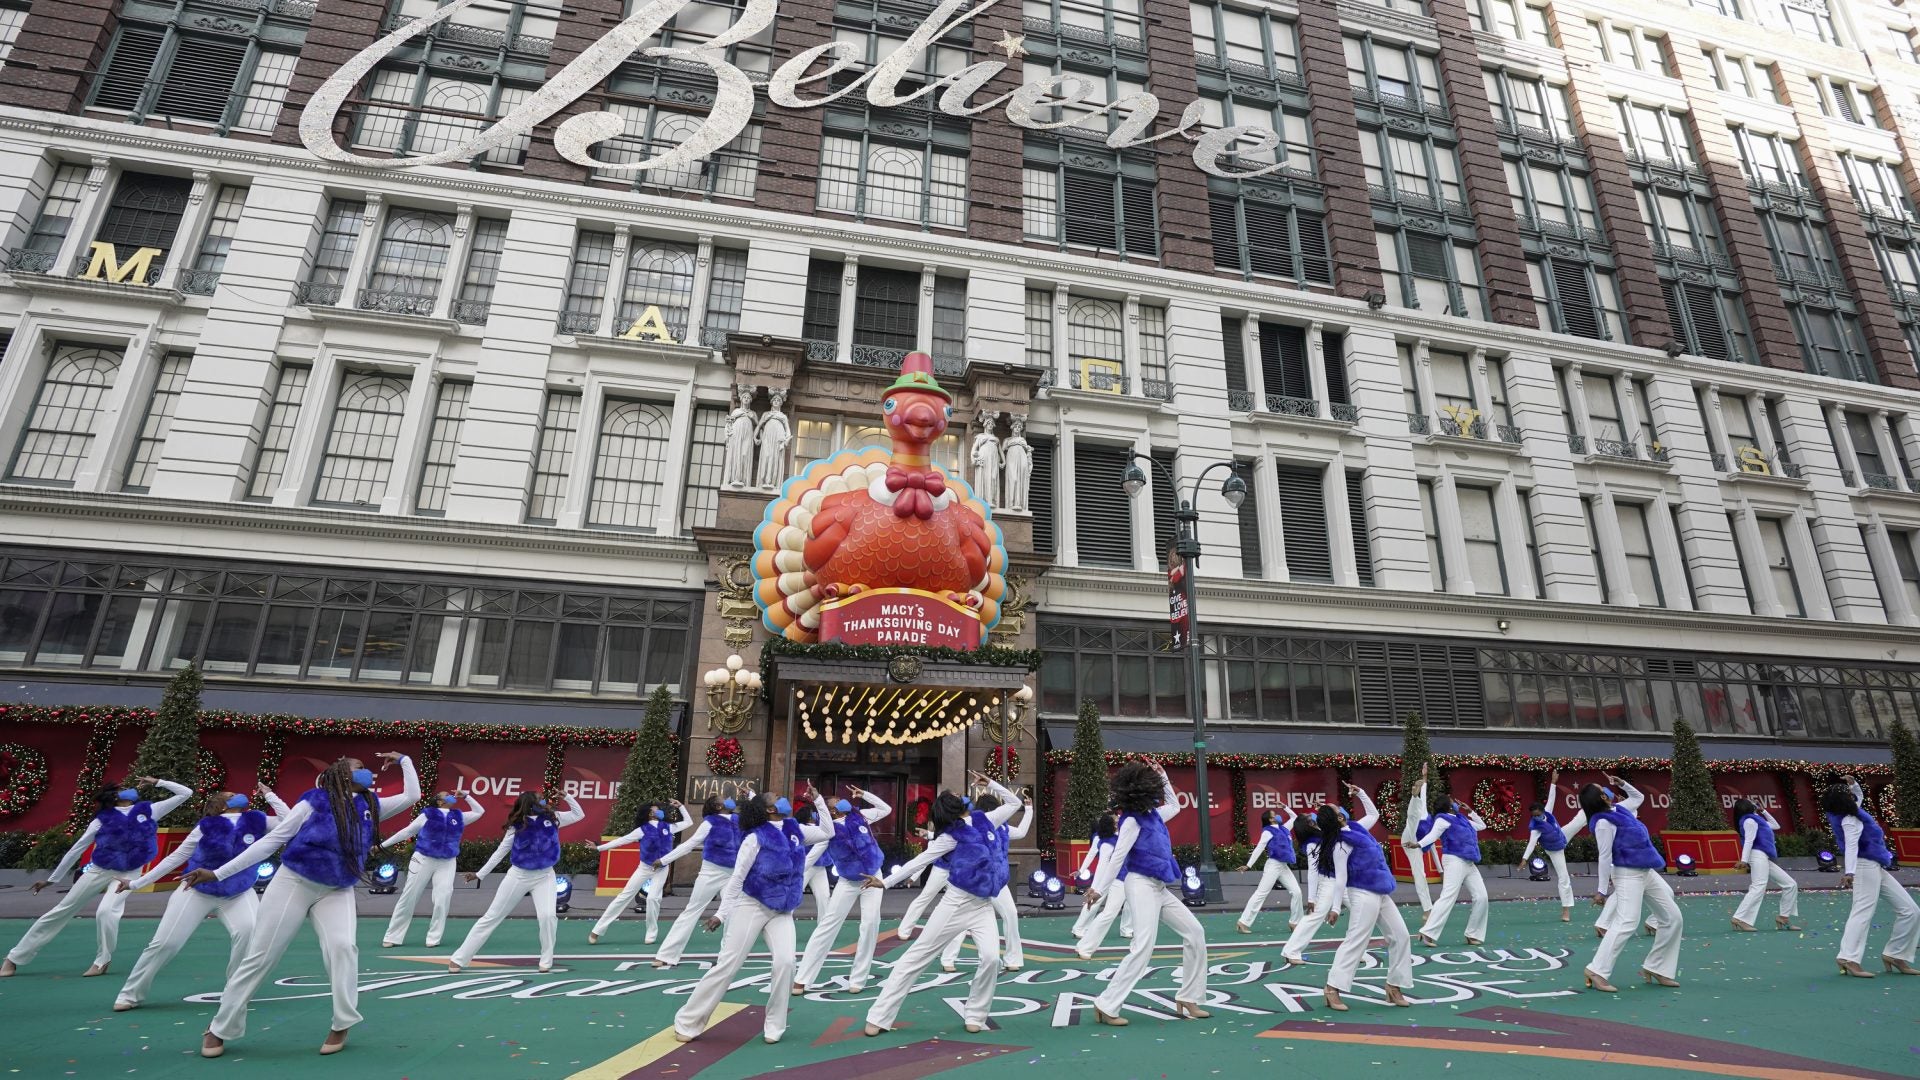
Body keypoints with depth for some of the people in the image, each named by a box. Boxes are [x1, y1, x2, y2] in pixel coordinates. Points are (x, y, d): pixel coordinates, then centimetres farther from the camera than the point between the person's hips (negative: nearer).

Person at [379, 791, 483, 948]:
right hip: (423, 860, -2)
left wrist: (466, 796, 10)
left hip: (447, 863, 2)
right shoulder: (427, 815, -1)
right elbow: (406, 832, 6)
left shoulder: (459, 816, 9)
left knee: (443, 899, -7)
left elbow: (479, 811, 18)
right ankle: (392, 937, 16)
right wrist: (382, 845, 7)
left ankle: (434, 938, 3)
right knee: (408, 898, 4)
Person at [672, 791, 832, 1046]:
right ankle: (687, 1023, 14)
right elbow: (737, 877, -10)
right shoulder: (756, 838, -13)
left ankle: (774, 1026, 3)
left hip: (782, 912, 4)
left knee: (785, 962, -15)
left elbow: (827, 833, 10)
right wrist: (722, 913, -12)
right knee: (727, 965, -1)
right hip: (752, 906, -4)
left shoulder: (795, 830, 2)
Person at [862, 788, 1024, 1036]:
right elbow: (920, 860, -8)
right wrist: (886, 881, -14)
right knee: (917, 956, 0)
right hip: (956, 903, -4)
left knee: (991, 958, -16)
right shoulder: (950, 836, -7)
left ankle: (974, 1016, 6)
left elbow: (1014, 804, 17)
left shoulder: (984, 820, 7)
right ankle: (879, 1017, 7)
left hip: (982, 906, 4)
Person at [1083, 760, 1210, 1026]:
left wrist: (1164, 777, 18)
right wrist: (1099, 890, -14)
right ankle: (1106, 1006, -10)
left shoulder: (1153, 815, 9)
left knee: (1195, 933, 10)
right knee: (1143, 947, -16)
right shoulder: (1132, 821, -16)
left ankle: (1187, 999, 18)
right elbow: (1117, 858, -16)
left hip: (1159, 888, 9)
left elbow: (1174, 806, 30)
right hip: (1142, 885, -9)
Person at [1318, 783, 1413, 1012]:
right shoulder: (1341, 844, -18)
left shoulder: (1356, 828, 7)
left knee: (1400, 937, 11)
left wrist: (1359, 793, 15)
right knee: (1355, 941, -10)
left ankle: (1394, 987, 21)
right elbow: (1340, 879, -18)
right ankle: (1333, 989, -7)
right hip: (1364, 895, -9)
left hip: (1381, 893, 9)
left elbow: (1373, 814, 26)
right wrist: (1335, 907, -17)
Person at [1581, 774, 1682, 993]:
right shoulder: (1603, 823, -18)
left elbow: (1639, 797, 30)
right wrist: (1602, 890, -15)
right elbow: (1605, 857, -18)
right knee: (1627, 923, -18)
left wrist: (1622, 784, 12)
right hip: (1628, 875, -10)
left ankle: (1654, 968, 22)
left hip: (1647, 872, 10)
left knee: (1673, 918, 14)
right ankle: (1597, 971, -18)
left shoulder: (1619, 809, 8)